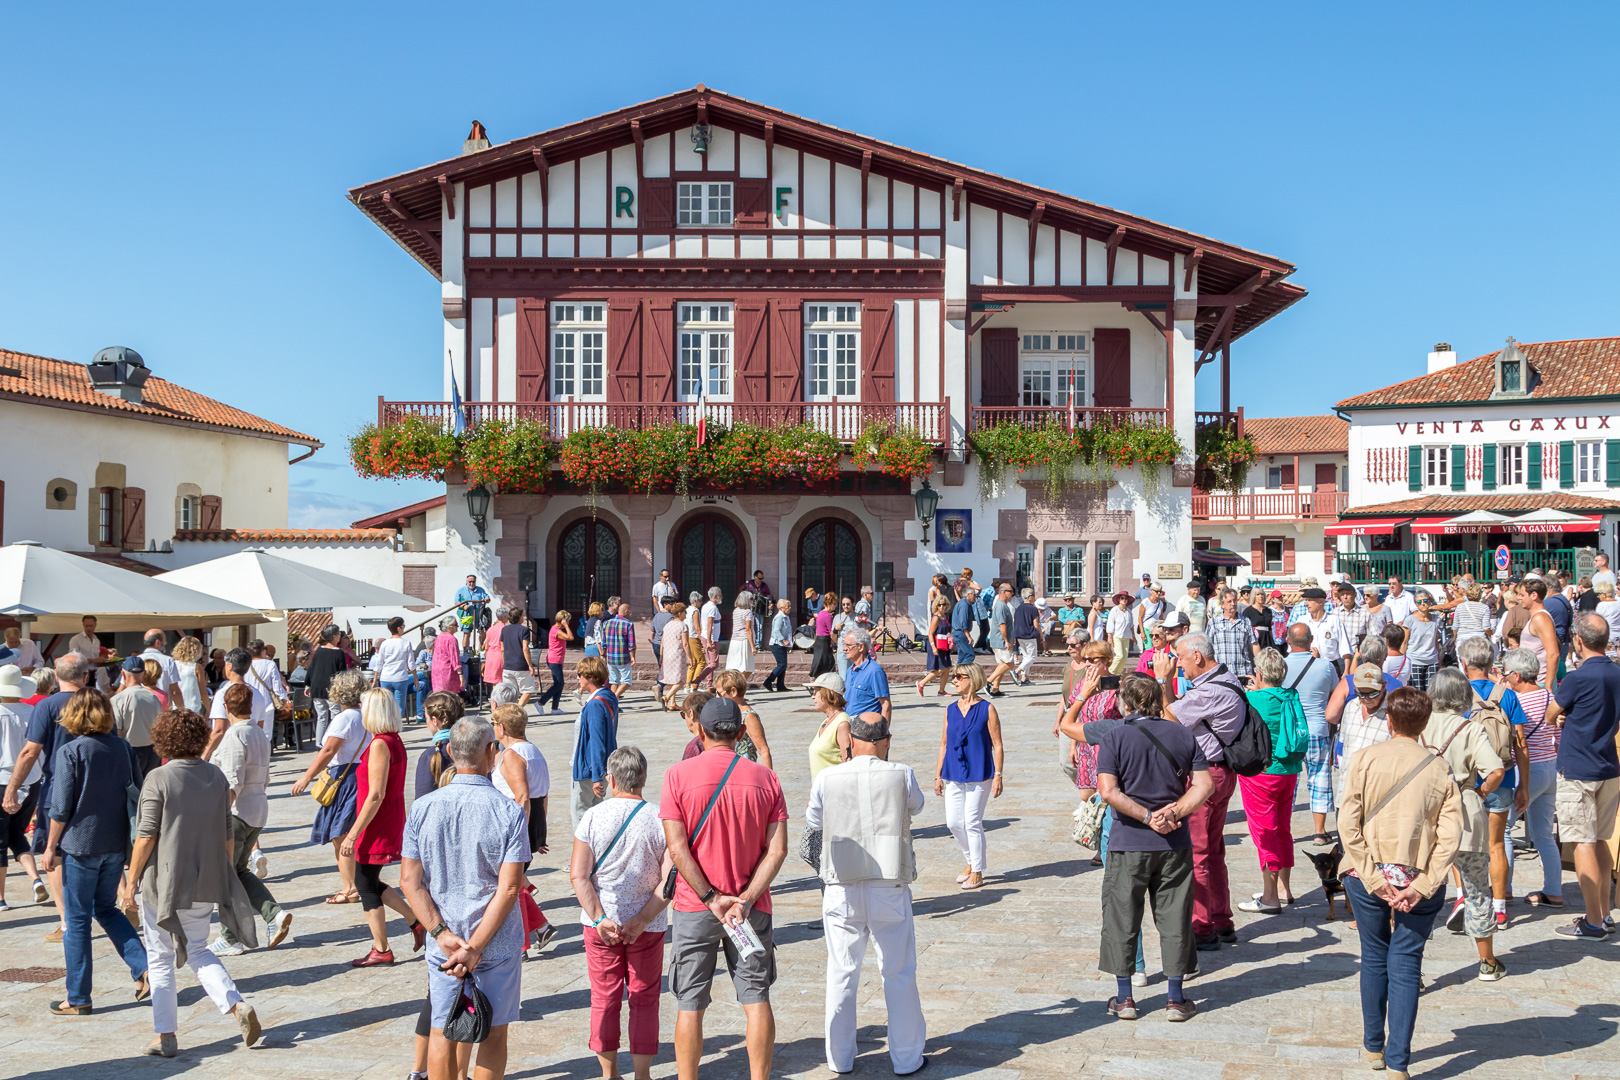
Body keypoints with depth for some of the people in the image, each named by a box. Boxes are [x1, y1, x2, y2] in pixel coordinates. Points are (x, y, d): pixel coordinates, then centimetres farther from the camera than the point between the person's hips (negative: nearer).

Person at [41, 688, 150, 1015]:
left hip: (81, 844, -5)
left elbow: (61, 808, -12)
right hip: (116, 843, 5)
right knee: (106, 909, 21)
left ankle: (78, 998, 13)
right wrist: (130, 837, 20)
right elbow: (138, 795, 8)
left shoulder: (70, 751, -12)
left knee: (77, 920, 6)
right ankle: (144, 969, 7)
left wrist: (50, 847, -2)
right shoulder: (122, 747, 2)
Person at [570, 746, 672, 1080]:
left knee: (604, 1000, 13)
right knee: (644, 1002, 12)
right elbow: (670, 879, -13)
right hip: (648, 927, 0)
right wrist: (641, 921, -12)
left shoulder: (593, 817, -8)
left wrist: (600, 919, -12)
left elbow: (578, 875, -12)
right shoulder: (661, 818, -9)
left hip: (600, 925, 0)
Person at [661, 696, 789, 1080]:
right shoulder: (765, 778, -1)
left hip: (694, 907, -1)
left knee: (690, 1005, 7)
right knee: (756, 998, 8)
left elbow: (677, 848, -13)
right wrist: (745, 900, -11)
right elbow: (777, 850, -7)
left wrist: (711, 898, -10)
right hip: (751, 907, 2)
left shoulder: (678, 775, -7)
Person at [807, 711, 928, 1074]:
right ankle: (906, 1057, 21)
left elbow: (813, 820, 13)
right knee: (899, 975, 11)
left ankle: (840, 1058, 23)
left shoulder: (826, 778, -5)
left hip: (842, 891, 1)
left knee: (841, 975, 13)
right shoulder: (901, 775, -7)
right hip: (890, 890, -1)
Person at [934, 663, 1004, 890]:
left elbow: (997, 745, -5)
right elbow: (944, 744, 12)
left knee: (973, 822, -2)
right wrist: (938, 775, 11)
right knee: (953, 822, 4)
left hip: (979, 775, -5)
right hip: (953, 776, 5)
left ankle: (977, 872, 12)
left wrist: (998, 775, -10)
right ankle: (971, 860, 27)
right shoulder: (950, 710, 8)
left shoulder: (986, 709, -6)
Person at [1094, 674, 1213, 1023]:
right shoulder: (1182, 734, 2)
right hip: (1175, 842, 3)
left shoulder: (1114, 736, -7)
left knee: (1122, 917, 9)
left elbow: (1109, 791, -17)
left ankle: (1124, 998, 15)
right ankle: (1176, 999, 15)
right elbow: (1204, 785, -3)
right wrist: (1175, 813, -10)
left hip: (1128, 843, -2)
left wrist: (1148, 818, -13)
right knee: (1174, 916, 10)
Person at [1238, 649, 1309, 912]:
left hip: (1260, 771, -7)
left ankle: (1270, 898, 2)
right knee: (1282, 830, 17)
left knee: (1264, 833, -1)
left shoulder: (1252, 700, -16)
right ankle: (1284, 888, 28)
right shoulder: (1291, 697, 3)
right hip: (1289, 771, 7)